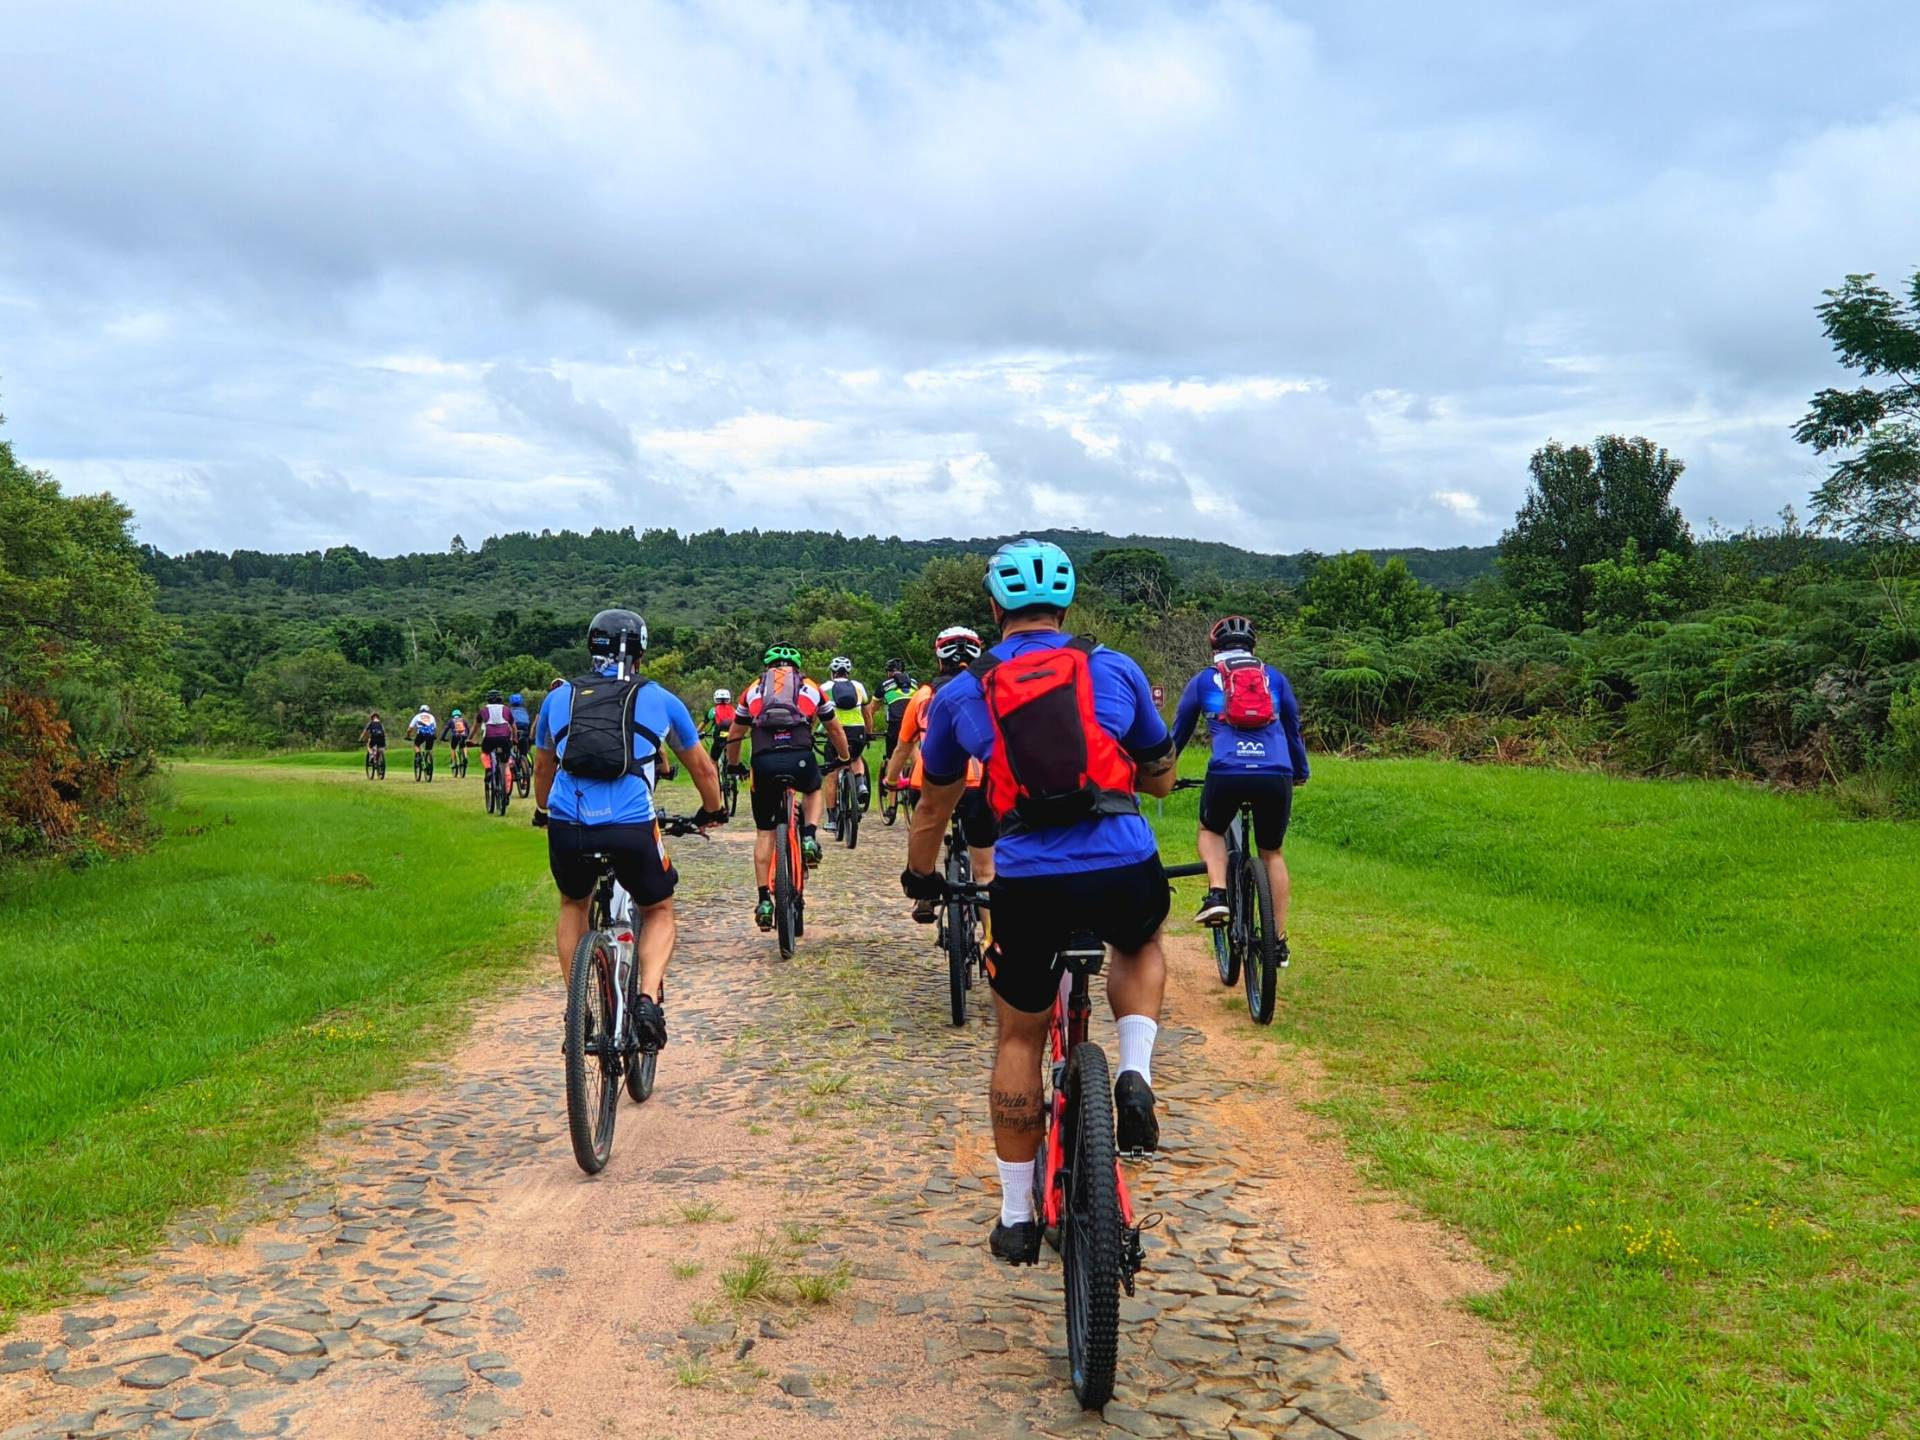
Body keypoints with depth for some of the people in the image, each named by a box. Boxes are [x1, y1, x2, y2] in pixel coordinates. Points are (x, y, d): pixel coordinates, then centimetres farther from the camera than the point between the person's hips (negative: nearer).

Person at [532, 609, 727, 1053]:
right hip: (632, 828, -2)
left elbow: (542, 767, 36)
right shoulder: (660, 699, 16)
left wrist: (542, 811, 55)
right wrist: (712, 812, 46)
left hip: (566, 826, 2)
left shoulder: (559, 697, 20)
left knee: (573, 905, 32)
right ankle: (648, 999, 1)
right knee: (659, 912, 24)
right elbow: (703, 769, 27)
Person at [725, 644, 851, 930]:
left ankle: (764, 900, 10)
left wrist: (734, 766, 49)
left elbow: (733, 737, 32)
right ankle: (809, 837, 7)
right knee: (814, 791, 34)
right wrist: (845, 759, 52)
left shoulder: (753, 690, 25)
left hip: (764, 762, 0)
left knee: (764, 832, 15)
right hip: (801, 758, 0)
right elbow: (835, 730, 35)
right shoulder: (810, 688, 24)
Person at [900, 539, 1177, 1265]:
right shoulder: (1115, 668, 10)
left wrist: (919, 879, 42)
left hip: (1029, 885, 0)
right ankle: (1135, 1079, 11)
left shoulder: (962, 693, 12)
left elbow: (934, 804, 25)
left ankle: (1015, 1218, 28)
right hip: (1127, 872, 0)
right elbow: (1161, 778, 22)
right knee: (1141, 947, 36)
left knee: (1018, 1040, 21)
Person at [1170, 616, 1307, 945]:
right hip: (1276, 776, 2)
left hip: (1226, 774, -1)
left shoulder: (1203, 680, 19)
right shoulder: (1275, 677, 23)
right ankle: (1279, 940, 18)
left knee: (1211, 831, 27)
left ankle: (1217, 894, 1)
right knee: (1272, 853, 20)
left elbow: (1178, 732, 28)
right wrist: (1301, 772, 48)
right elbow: (1293, 728, 34)